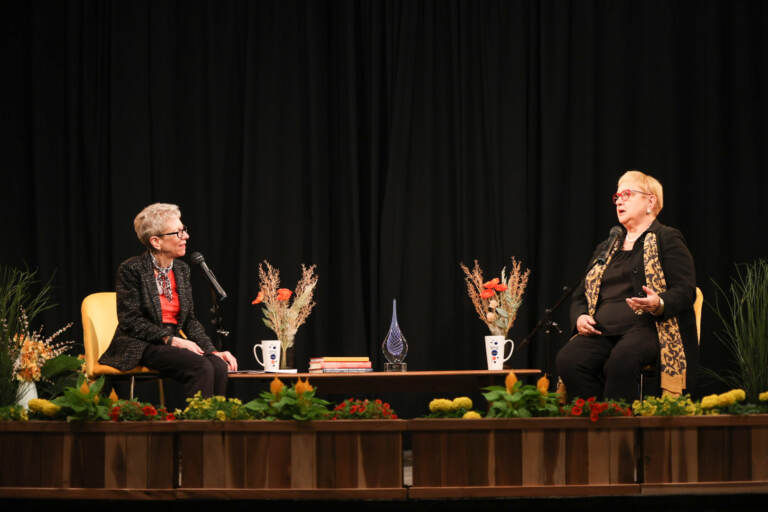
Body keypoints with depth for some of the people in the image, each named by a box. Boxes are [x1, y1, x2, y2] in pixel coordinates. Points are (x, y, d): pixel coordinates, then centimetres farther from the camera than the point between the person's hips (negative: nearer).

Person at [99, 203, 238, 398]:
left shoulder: (182, 269, 14)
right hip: (142, 346, -6)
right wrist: (170, 339, -19)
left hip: (174, 343, 6)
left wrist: (212, 351, 1)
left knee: (219, 366, -26)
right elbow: (130, 321, -11)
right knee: (201, 367, -31)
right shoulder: (131, 269, -6)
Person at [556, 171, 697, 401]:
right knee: (567, 360, -27)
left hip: (647, 326, -5)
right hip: (601, 331, 5)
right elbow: (580, 296, 29)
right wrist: (580, 317, 5)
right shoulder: (606, 248, 28)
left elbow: (685, 291, -2)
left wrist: (659, 305, -24)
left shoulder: (667, 239, 9)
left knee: (621, 359, -39)